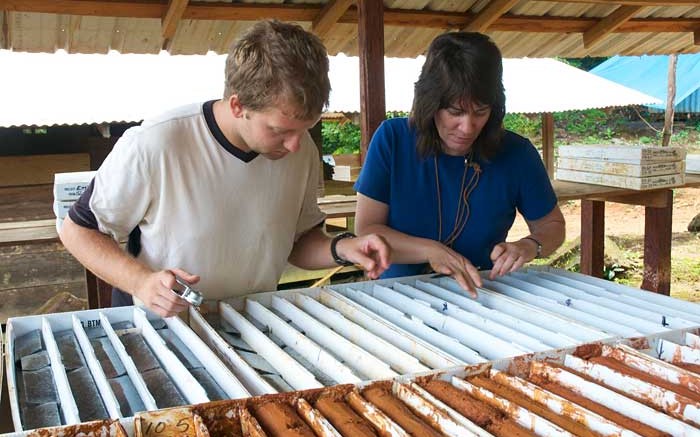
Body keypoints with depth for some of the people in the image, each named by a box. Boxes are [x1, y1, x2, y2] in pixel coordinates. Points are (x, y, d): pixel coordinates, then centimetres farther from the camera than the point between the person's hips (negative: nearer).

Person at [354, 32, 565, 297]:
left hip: (484, 298, 2)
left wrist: (529, 246, -12)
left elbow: (552, 225, 10)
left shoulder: (516, 153, -5)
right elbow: (366, 230, -9)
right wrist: (430, 250, -24)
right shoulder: (392, 139, -8)